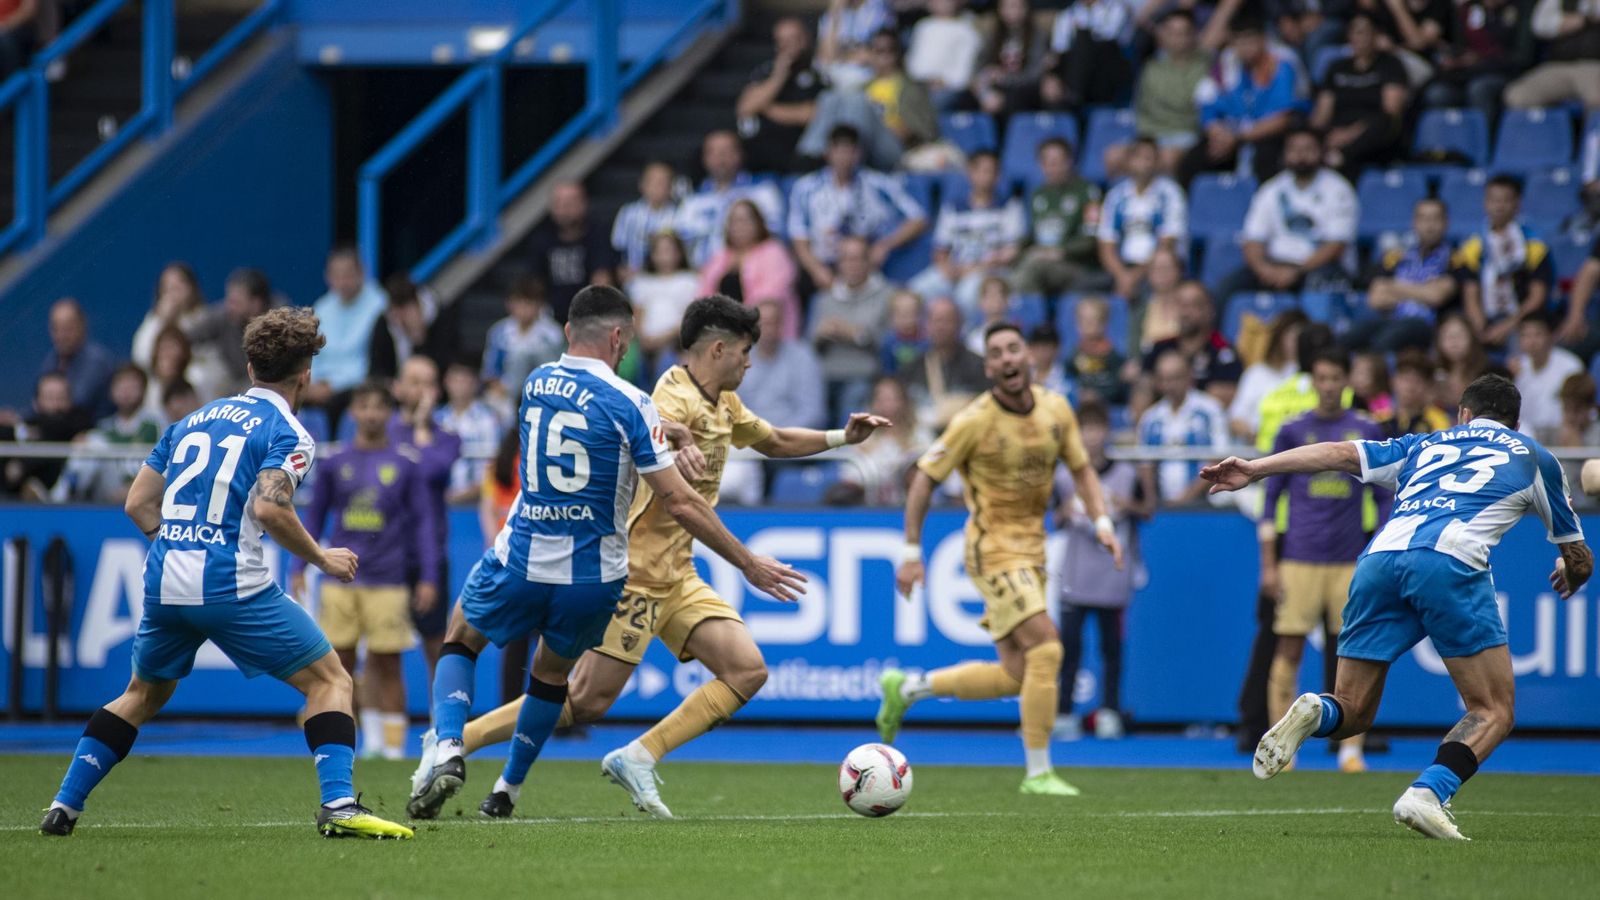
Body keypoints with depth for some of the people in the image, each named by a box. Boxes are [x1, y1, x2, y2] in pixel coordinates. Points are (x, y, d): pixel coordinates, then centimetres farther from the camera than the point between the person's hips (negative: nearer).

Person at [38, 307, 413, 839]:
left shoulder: (194, 420, 18)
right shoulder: (287, 434, -2)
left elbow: (138, 504, 17)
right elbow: (270, 508, -19)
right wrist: (322, 559, -6)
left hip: (164, 581, 6)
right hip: (233, 586, -6)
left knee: (143, 694, 26)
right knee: (328, 680, 3)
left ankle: (65, 806, 19)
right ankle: (339, 805, -15)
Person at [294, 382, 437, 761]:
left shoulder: (405, 464, 3)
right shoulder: (334, 464, 7)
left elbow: (422, 520, 5)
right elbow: (314, 517, 13)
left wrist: (428, 577, 0)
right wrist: (299, 569, 8)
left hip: (386, 581, -2)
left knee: (387, 663, -2)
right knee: (340, 662, 1)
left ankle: (392, 744, 1)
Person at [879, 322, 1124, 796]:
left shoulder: (1056, 409, 2)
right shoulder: (976, 420, -14)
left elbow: (1081, 468, 13)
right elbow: (925, 477, -7)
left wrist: (1102, 522, -3)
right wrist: (911, 551, -9)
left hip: (1031, 550, 7)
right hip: (993, 548, -7)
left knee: (1016, 676, 7)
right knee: (1045, 647, -19)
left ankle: (907, 688, 26)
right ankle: (1038, 773, -11)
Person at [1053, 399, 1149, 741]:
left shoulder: (1125, 474, 2)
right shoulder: (1065, 476, 4)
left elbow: (1149, 510, 9)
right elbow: (1057, 521, 13)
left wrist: (1129, 506, -10)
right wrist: (1065, 513, -9)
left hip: (1113, 578, 0)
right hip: (1075, 576, 0)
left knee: (1111, 645, 4)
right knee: (1069, 645, -5)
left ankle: (1109, 713, 12)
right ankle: (1065, 715, -1)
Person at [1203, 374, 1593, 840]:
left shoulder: (1425, 445, 33)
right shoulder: (1534, 458, 27)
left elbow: (1339, 452, 19)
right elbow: (1579, 560, 34)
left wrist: (1255, 468, 17)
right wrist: (1571, 574, 58)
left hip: (1380, 557, 3)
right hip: (1451, 561, -3)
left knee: (1351, 712, 14)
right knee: (1492, 713, 3)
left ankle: (1313, 713, -21)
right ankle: (1427, 794, -22)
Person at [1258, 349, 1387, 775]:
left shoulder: (1368, 432, 6)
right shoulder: (1293, 431, 4)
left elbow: (1384, 499, 10)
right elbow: (1271, 499, 6)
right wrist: (1268, 565, 0)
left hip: (1350, 562, 1)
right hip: (1298, 560, -1)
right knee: (1289, 651, -3)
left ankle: (1350, 748, 2)